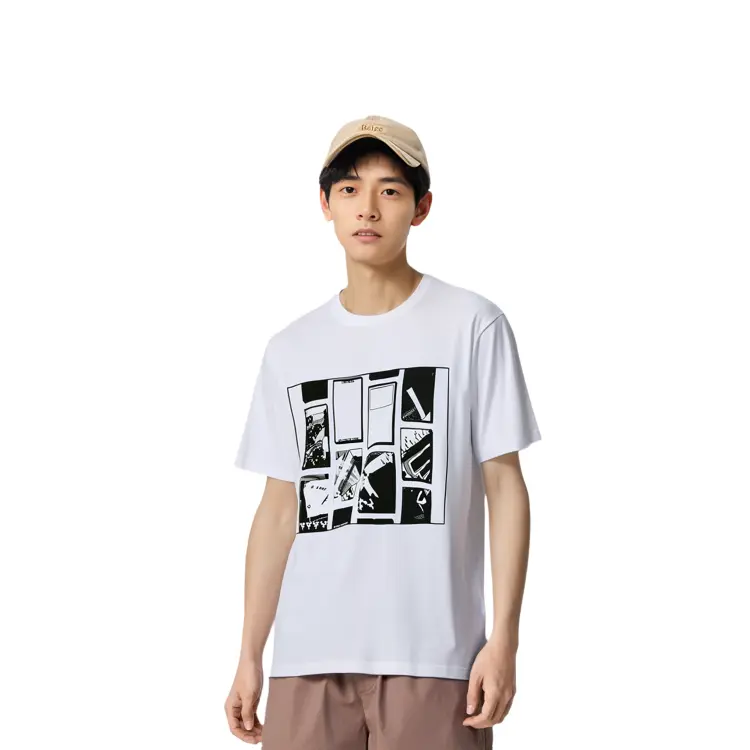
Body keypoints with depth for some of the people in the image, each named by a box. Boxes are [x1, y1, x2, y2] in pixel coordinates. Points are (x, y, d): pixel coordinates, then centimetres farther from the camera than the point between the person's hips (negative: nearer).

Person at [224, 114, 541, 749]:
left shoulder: (473, 325, 1)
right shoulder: (290, 350, 12)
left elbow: (504, 485, 0)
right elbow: (279, 509, 13)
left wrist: (505, 639, -7)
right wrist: (250, 655, 9)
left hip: (432, 656, -3)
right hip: (307, 658, 3)